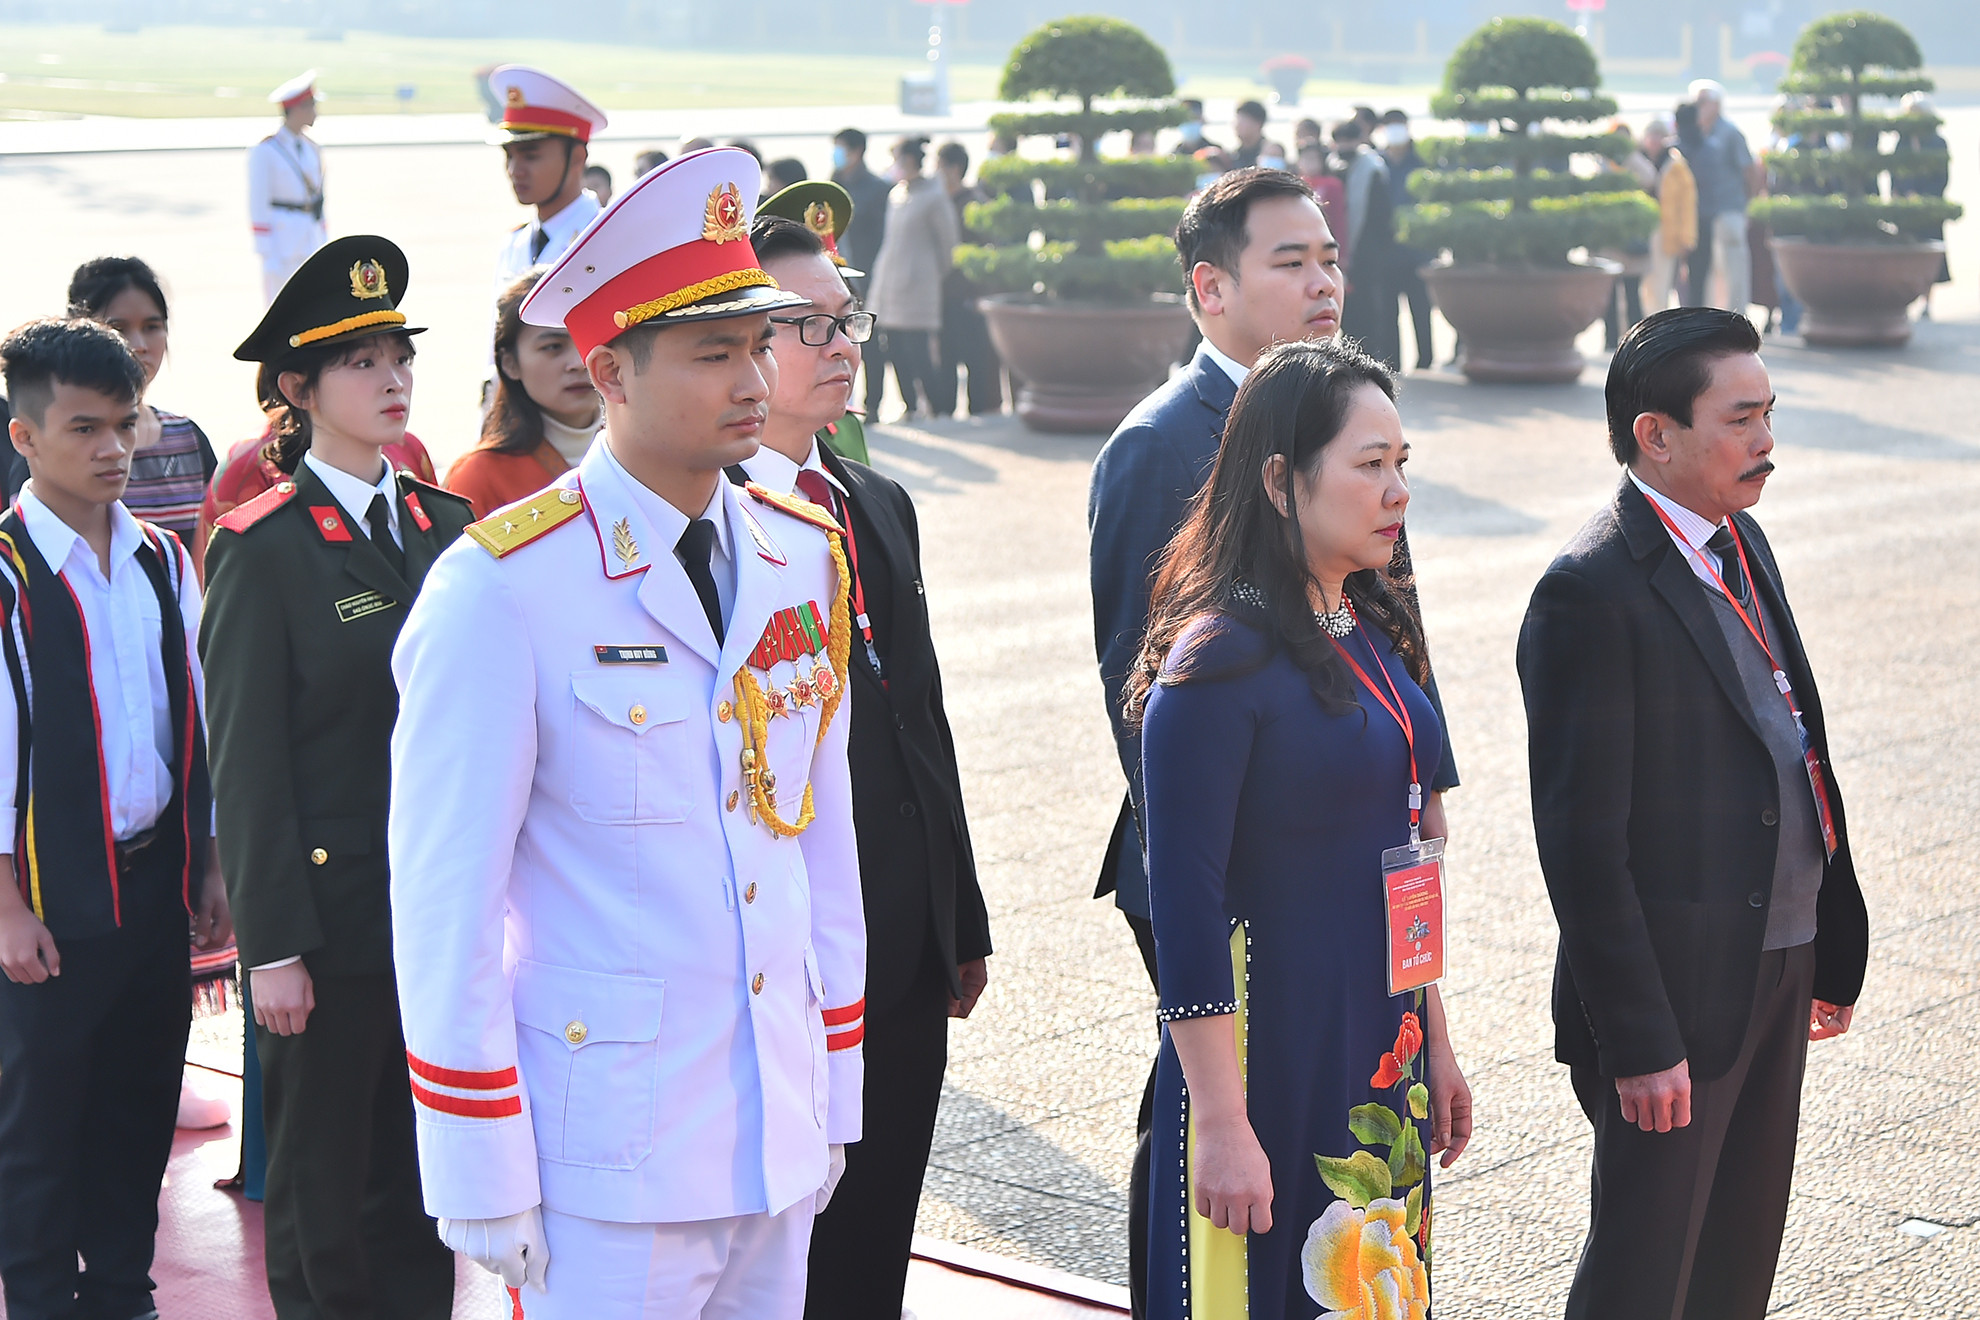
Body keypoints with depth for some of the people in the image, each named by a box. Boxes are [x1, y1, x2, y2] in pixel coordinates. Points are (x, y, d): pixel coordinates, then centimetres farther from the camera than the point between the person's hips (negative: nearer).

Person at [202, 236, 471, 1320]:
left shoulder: (447, 527, 8)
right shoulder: (263, 549, -8)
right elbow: (246, 762, -9)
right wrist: (269, 946, -12)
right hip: (328, 913, -5)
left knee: (425, 1176, 13)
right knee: (321, 1188, 7)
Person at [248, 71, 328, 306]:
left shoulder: (313, 150, 13)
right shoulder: (265, 152, -8)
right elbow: (258, 206, -10)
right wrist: (267, 255, -15)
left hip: (311, 242, 7)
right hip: (281, 246, -7)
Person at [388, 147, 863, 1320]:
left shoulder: (805, 555, 6)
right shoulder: (501, 588, -13)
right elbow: (445, 902, -11)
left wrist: (835, 1091, 12)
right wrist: (484, 1178, -10)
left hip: (779, 1136, 6)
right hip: (610, 1158, -6)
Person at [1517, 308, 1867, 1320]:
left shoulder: (1741, 540, 9)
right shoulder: (1591, 591, -19)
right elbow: (1582, 839, -20)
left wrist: (1831, 949, 14)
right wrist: (1637, 1038, -21)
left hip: (1778, 964, 8)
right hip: (1676, 987, -8)